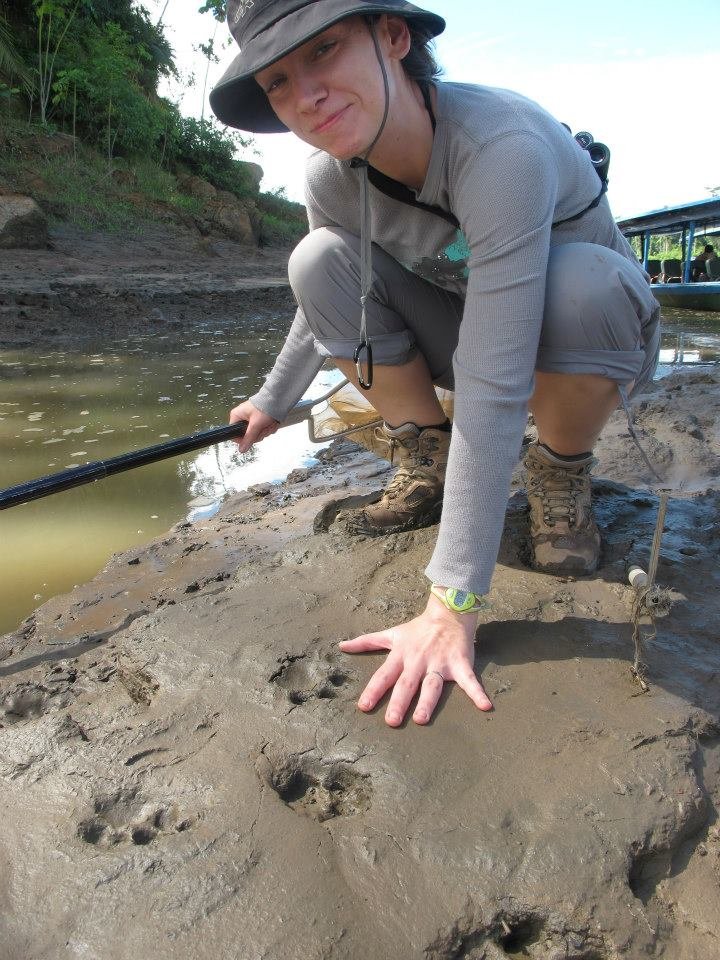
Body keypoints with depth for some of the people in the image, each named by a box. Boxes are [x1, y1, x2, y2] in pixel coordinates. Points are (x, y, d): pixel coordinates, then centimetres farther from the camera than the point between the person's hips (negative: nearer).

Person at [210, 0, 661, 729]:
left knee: (581, 280, -38)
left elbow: (493, 387, -41)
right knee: (320, 261, -16)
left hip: (594, 337, -4)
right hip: (471, 333, 4)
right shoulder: (331, 178, -16)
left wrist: (452, 606, -41)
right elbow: (323, 306, 4)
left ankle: (561, 479, -8)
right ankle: (425, 470, -3)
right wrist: (273, 401, 18)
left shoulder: (501, 146, -35)